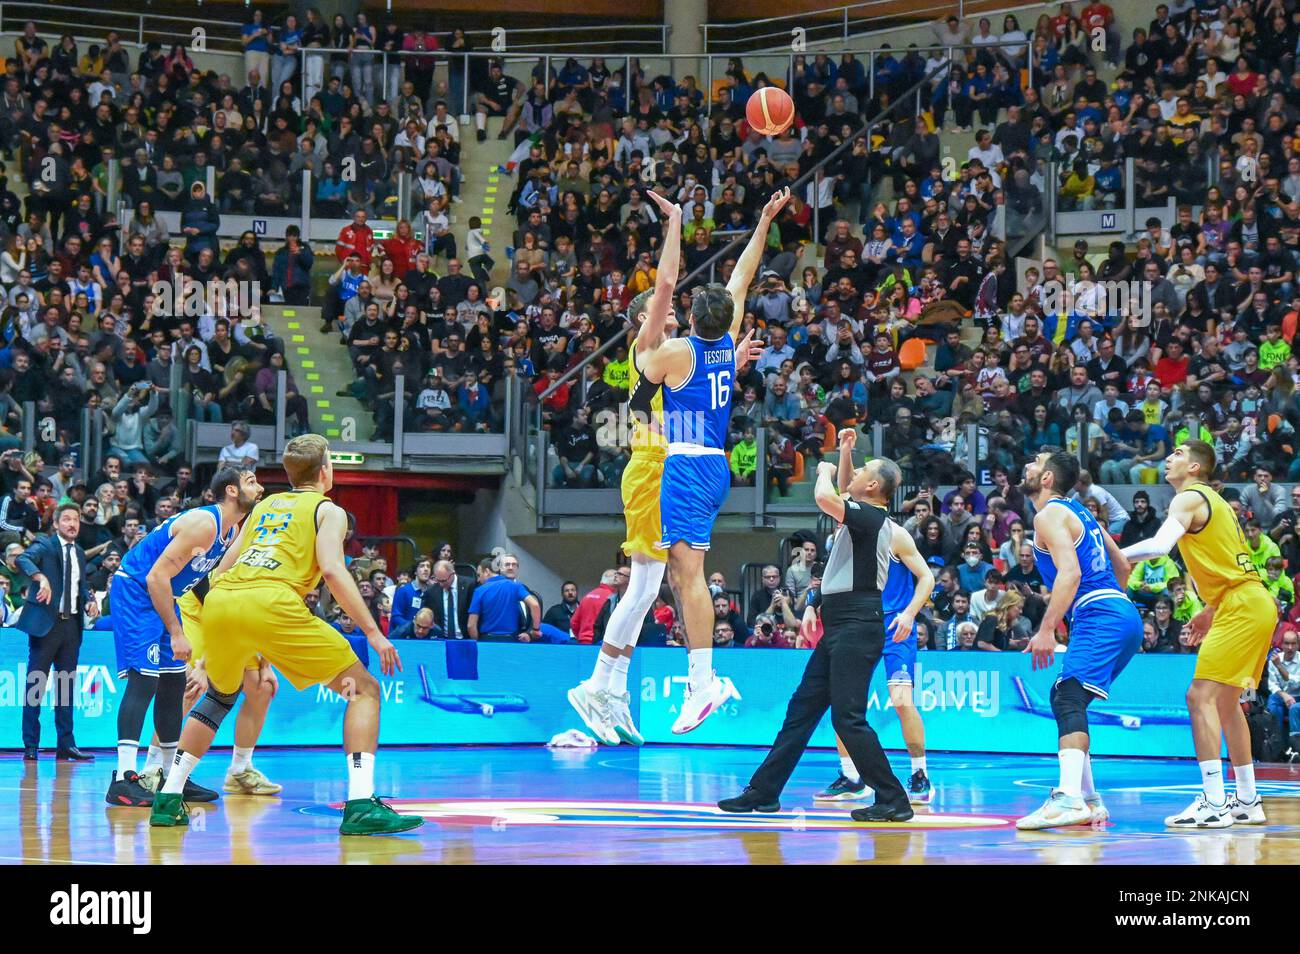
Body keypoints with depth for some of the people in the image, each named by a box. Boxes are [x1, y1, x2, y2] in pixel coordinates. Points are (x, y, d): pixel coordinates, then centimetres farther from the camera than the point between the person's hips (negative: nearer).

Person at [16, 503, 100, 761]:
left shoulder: (80, 554, 17)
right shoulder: (45, 545, -3)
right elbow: (23, 559, -23)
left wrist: (90, 601, 4)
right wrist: (41, 578, -41)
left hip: (71, 624, 6)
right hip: (46, 623, -6)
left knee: (66, 686, 8)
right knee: (36, 684, -5)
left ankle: (66, 745, 10)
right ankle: (30, 746, -3)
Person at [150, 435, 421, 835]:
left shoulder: (265, 505, 30)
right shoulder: (328, 511, 14)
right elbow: (332, 569, -4)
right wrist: (373, 632, -5)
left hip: (219, 600, 6)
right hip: (269, 603, -6)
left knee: (219, 695, 33)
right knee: (363, 689, 3)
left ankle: (168, 801, 27)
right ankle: (361, 805, -13)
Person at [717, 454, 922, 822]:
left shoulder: (870, 516, -14)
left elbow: (825, 497, -26)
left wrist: (825, 471, -7)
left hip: (856, 626, -10)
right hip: (839, 626, 10)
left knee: (847, 717, -11)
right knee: (802, 708, 13)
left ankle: (894, 801, -7)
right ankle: (763, 792, 19)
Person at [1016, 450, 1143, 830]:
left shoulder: (1049, 516, -5)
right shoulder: (1078, 511, 23)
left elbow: (1070, 573, -19)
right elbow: (1120, 562, 29)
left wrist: (1046, 629, -22)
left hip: (1099, 616, -10)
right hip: (1126, 616, 10)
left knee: (1068, 700, -22)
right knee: (1065, 701, 19)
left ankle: (1069, 799, -39)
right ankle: (1088, 799, 19)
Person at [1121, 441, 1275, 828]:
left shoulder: (1189, 499, -8)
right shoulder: (1213, 501, 21)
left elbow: (1160, 545, -25)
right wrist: (1209, 613, 27)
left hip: (1241, 607, -10)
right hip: (1254, 604, 10)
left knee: (1201, 696, -13)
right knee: (1226, 701, 18)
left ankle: (1214, 804, -20)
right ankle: (1247, 802, 22)